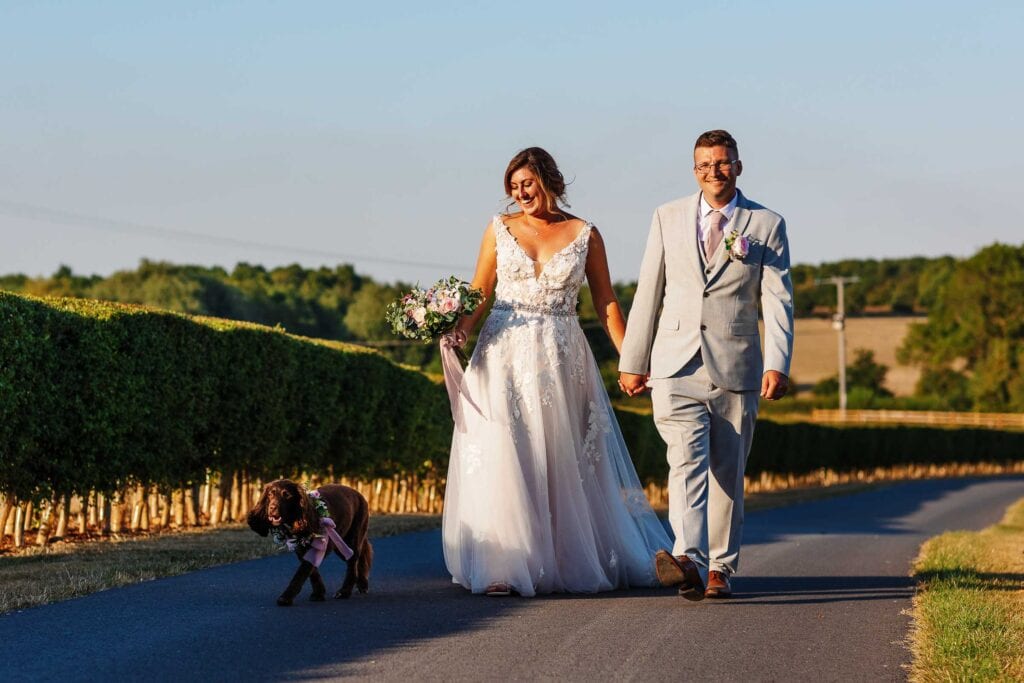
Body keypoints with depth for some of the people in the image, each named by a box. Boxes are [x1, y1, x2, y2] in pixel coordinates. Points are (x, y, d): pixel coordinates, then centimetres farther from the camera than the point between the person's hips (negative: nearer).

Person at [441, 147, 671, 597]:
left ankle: (575, 560, 19)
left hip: (561, 359, 0)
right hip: (505, 357, 0)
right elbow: (479, 294, 4)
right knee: (503, 459, -7)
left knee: (565, 463, 7)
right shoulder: (500, 229, 5)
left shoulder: (584, 235, 4)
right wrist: (461, 328, -16)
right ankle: (503, 568, -6)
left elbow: (606, 304, 6)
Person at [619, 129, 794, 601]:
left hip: (735, 367, 0)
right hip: (676, 366, 0)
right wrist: (631, 360, 10)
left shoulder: (767, 225, 4)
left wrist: (777, 364, -14)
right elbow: (648, 292, 12)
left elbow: (778, 300, -2)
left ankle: (719, 567, 19)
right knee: (686, 459, -18)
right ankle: (689, 561, -33)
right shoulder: (668, 218, 9)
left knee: (727, 472, 7)